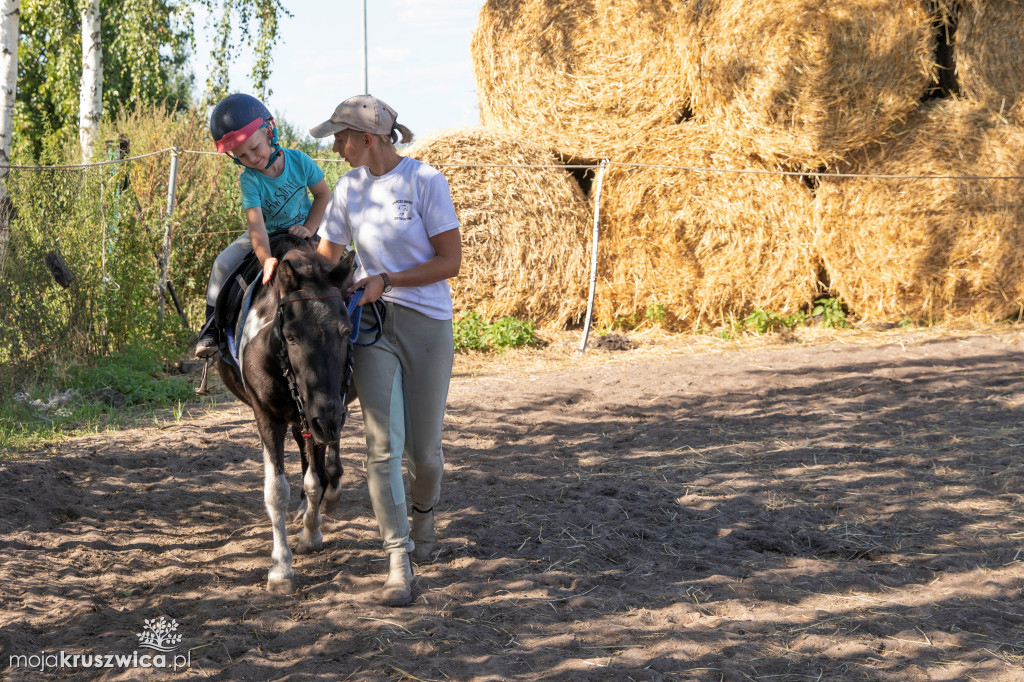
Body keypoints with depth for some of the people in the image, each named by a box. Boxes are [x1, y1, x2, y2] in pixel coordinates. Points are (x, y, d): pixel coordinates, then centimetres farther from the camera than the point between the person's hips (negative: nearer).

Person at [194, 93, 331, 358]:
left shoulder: (299, 161, -19)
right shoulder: (249, 179, -24)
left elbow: (323, 194, -4)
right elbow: (256, 224, -35)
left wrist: (309, 229, -16)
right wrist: (266, 259, -51)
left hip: (301, 230, 1)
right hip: (267, 235, -1)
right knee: (223, 265, -18)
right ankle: (212, 327, -6)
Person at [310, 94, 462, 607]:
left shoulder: (426, 181, -9)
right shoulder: (349, 189, 5)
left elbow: (451, 261, -10)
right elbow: (324, 260, 13)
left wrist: (386, 280, -17)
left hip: (427, 324, -3)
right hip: (372, 324, 3)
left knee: (423, 449, 6)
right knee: (383, 447, -10)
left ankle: (423, 511, 40)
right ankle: (398, 563, -10)